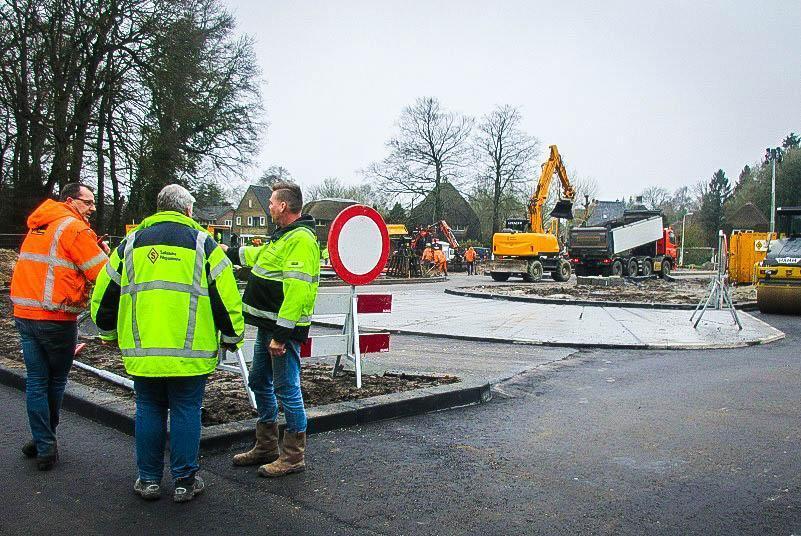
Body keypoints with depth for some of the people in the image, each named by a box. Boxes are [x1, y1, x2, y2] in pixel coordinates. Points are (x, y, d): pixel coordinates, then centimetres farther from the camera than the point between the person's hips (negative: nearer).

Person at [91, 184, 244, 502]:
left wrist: (109, 333, 28)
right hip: (190, 353, -2)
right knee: (186, 411, 8)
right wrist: (232, 337, 9)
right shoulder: (202, 243, 1)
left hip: (142, 351, 3)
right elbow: (227, 295, -3)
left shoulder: (132, 243, 9)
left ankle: (149, 480, 23)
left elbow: (103, 294, 14)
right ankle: (185, 482, 16)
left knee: (149, 410, 14)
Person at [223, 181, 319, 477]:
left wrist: (281, 334, -26)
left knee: (287, 389, -3)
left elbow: (297, 290, -26)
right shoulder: (282, 236, 15)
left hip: (283, 329, -11)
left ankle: (293, 457, 10)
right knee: (259, 382, 18)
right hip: (267, 325, 11)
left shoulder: (301, 239, -19)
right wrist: (230, 252, 45)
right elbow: (258, 254, 36)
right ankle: (266, 448, 31)